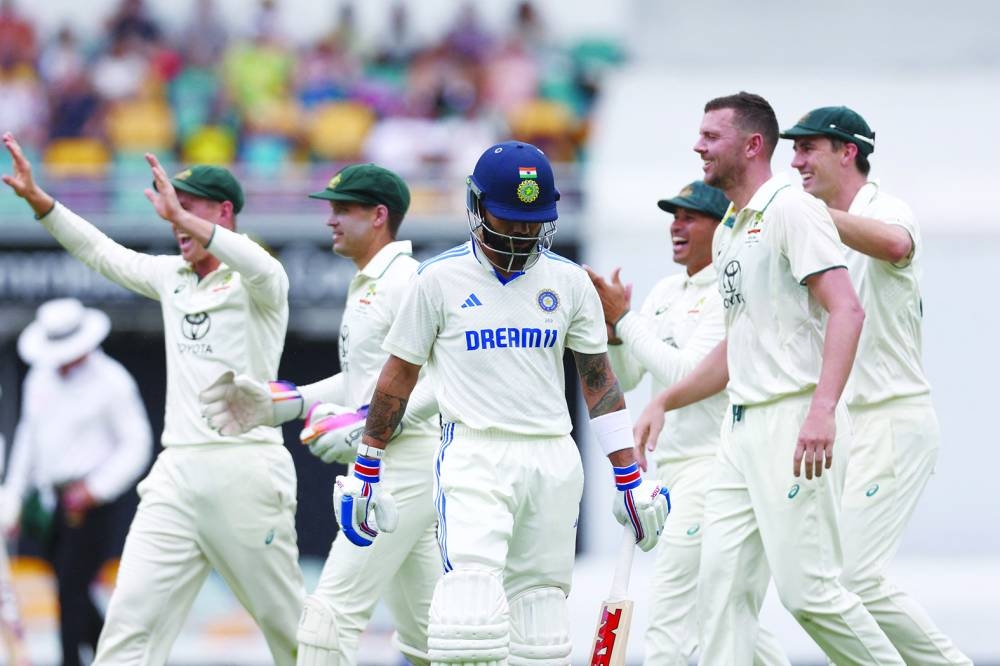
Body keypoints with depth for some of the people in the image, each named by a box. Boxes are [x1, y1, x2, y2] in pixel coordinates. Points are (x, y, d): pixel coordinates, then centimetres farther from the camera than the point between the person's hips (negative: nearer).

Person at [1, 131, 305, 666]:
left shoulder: (255, 285, -4)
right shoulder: (171, 276, 16)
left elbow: (264, 270, -27)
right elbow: (100, 251, 24)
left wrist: (182, 217, -36)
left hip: (245, 472, -6)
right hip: (176, 475, 6)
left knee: (288, 622, 2)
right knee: (131, 616, -7)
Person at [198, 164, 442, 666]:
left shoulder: (406, 281, -13)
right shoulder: (364, 285, 20)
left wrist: (368, 426, -24)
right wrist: (280, 402, 15)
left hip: (406, 460, -11)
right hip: (384, 468, 11)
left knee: (333, 610, -13)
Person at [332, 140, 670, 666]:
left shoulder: (569, 282, 9)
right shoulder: (440, 279, 1)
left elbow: (599, 381, 13)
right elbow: (397, 379, 7)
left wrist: (630, 478, 10)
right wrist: (365, 473, 8)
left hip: (553, 459, 3)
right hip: (474, 455, -3)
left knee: (541, 602, 2)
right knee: (472, 586, -22)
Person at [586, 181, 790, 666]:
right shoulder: (665, 293, 16)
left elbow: (686, 374, -19)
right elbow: (622, 379, 14)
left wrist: (624, 318, -14)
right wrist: (610, 323, -3)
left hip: (713, 465, -9)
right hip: (671, 469, 9)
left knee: (668, 620, -13)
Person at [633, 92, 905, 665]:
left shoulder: (792, 211, -9)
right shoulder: (729, 232, 20)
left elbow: (846, 310, -20)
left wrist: (823, 408, -31)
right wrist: (665, 402, 25)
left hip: (796, 422, -9)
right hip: (743, 426, 9)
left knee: (808, 588, -12)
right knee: (723, 585, 3)